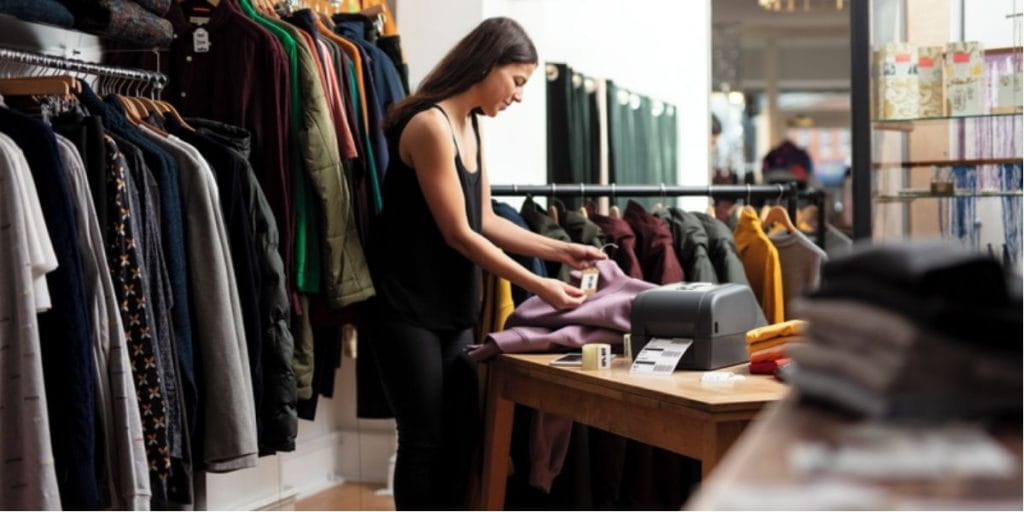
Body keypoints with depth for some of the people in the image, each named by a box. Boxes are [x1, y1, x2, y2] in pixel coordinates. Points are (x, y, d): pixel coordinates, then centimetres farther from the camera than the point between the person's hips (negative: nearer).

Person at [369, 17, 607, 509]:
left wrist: (559, 250, 2)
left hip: (453, 307, 9)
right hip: (407, 308, -9)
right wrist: (539, 287, -16)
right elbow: (459, 234, -19)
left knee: (462, 436, 8)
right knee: (423, 440, -3)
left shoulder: (470, 126, 10)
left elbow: (485, 221, 12)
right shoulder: (430, 125, -18)